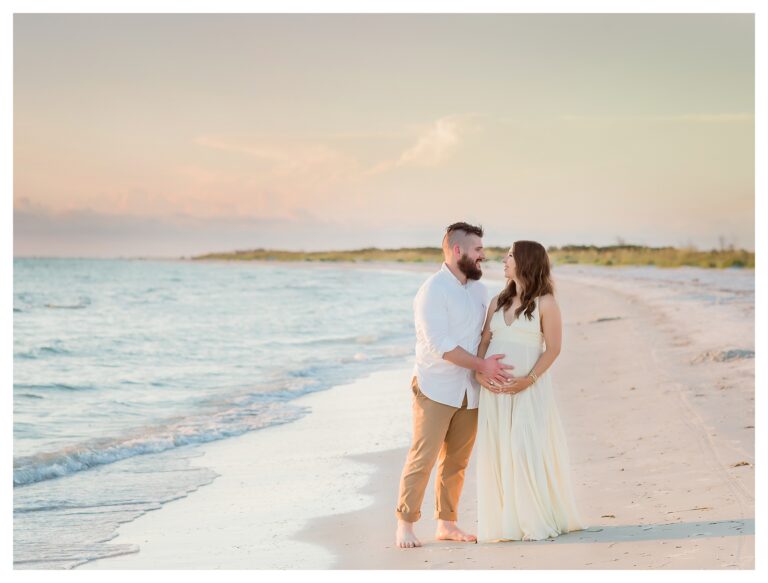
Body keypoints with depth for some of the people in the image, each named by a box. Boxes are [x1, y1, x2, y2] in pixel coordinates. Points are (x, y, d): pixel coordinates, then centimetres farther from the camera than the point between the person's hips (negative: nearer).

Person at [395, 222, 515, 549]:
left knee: (456, 461, 8)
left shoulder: (479, 289, 11)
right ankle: (405, 524, 4)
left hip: (469, 393, 7)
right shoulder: (433, 290, -12)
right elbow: (440, 344, -19)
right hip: (435, 390, -7)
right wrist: (481, 365, -19)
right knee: (422, 458, -5)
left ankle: (446, 524, 17)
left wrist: (494, 364, 3)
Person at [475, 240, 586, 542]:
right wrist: (478, 370, -7)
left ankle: (538, 520, 6)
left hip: (528, 387, -5)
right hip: (495, 387, 5)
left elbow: (553, 348, -8)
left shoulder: (545, 303, -4)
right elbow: (485, 340, 10)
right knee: (497, 451, 4)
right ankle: (506, 521, 12)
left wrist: (529, 379, -17)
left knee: (529, 450, -6)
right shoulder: (498, 301, 12)